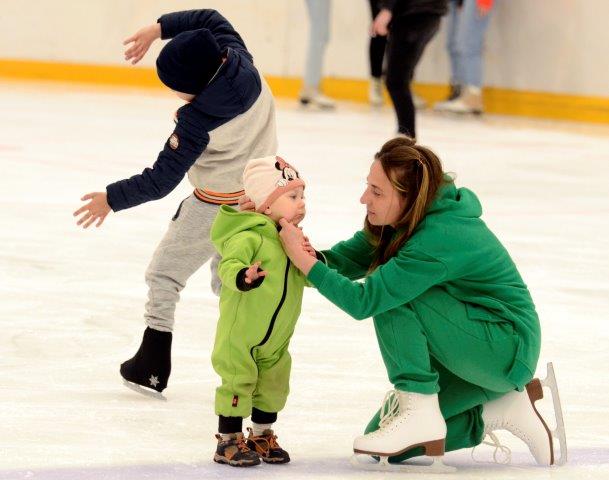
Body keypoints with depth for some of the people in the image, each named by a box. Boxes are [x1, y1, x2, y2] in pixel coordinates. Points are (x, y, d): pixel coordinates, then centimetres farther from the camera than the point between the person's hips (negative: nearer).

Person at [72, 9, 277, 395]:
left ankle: (154, 366, 14)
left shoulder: (198, 120, -31)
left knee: (164, 275, 11)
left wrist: (112, 199, -10)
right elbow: (211, 19, 3)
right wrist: (159, 29, -4)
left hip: (217, 207, -7)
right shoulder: (239, 59, -16)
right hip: (259, 195, 7)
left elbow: (160, 181, -22)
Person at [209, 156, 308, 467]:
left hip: (276, 337, 8)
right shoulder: (249, 237, -22)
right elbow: (228, 266, -33)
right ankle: (228, 441, 8)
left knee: (273, 387, 15)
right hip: (239, 332, -8)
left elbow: (309, 278, 8)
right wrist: (243, 277, -53)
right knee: (237, 383, -3)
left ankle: (261, 436, 32)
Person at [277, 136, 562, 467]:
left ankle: (418, 409, -20)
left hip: (506, 348, -9)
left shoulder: (439, 238, -30)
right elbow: (350, 257, -2)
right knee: (383, 444, 5)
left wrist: (305, 261, -28)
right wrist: (312, 255, -23)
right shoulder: (408, 217, -3)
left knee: (392, 295, -26)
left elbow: (364, 301, -31)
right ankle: (497, 410, 11)